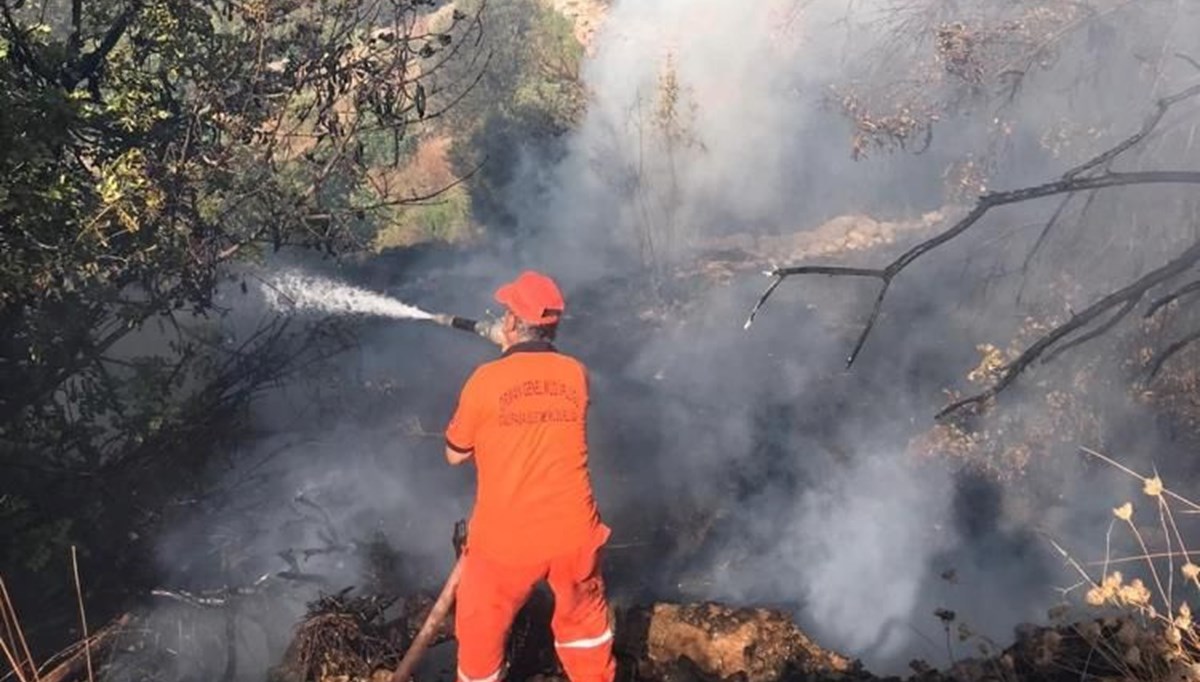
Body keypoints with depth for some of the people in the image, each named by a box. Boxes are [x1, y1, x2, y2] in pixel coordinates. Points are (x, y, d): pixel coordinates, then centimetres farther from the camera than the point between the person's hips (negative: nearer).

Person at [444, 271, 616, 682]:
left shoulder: (486, 379, -11)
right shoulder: (576, 374, -3)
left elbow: (455, 454, 2)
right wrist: (513, 352, 19)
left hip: (506, 538, -3)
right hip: (573, 531, 3)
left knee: (481, 629, 21)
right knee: (585, 616, 26)